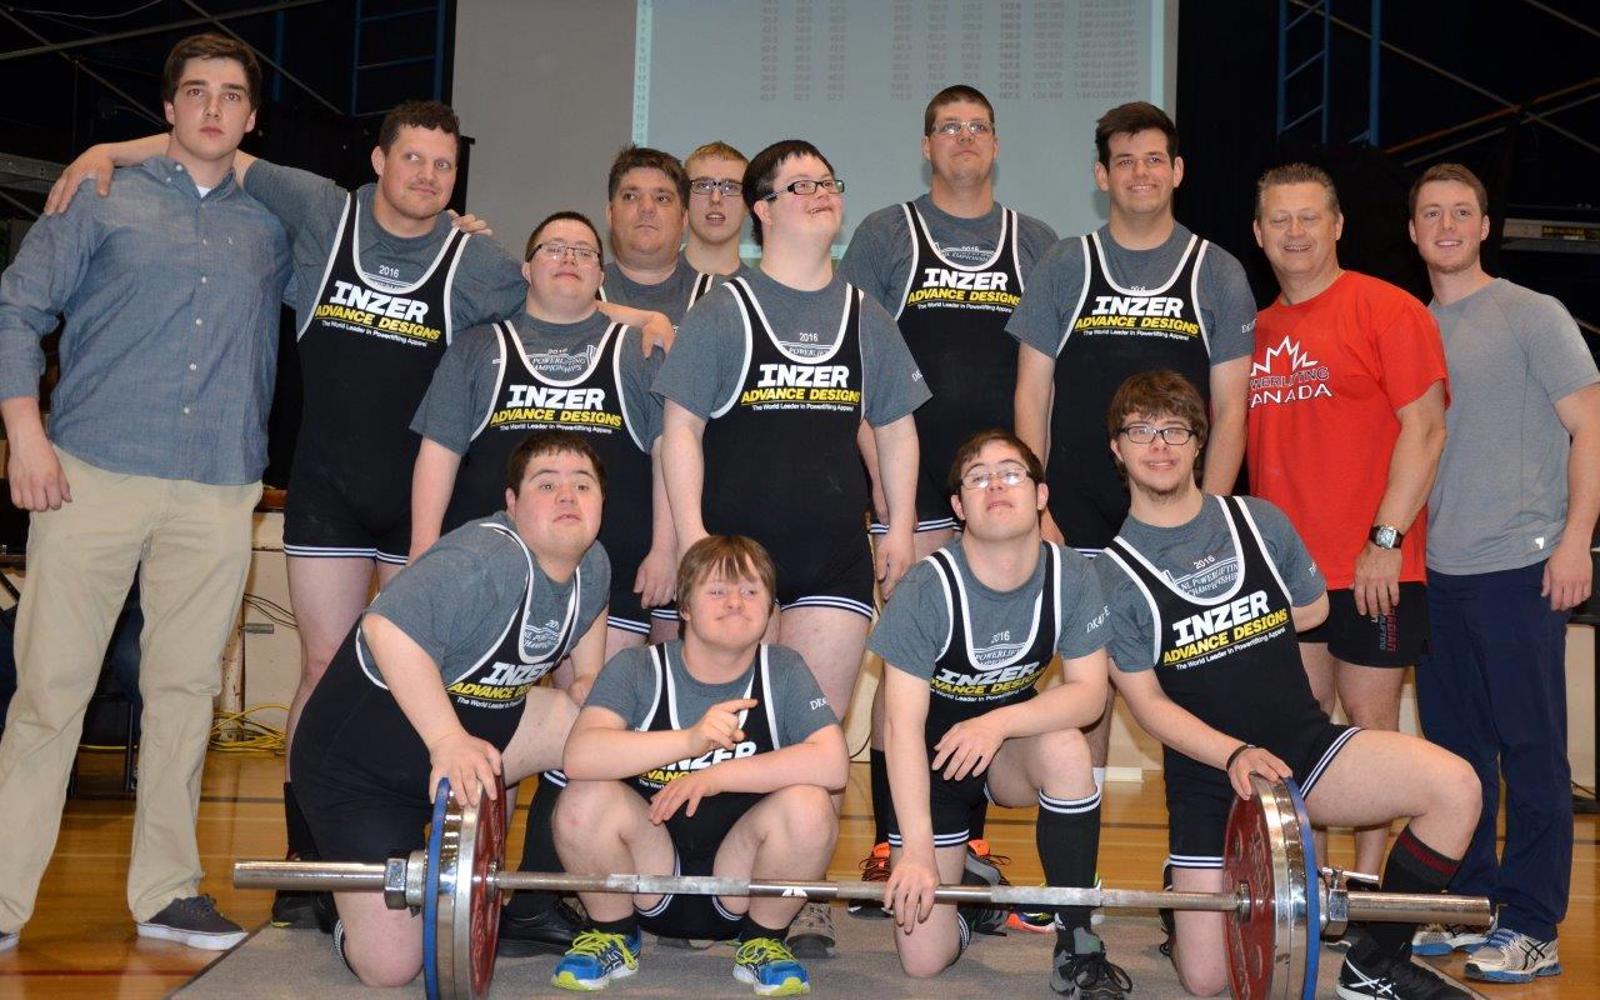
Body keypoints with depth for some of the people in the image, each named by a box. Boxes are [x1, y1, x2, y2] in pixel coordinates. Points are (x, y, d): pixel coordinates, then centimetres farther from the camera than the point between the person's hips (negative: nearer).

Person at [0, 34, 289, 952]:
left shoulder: (272, 227, 16)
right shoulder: (106, 198, 9)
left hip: (218, 496, 2)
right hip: (92, 475, -2)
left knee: (186, 690, 6)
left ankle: (167, 891, 15)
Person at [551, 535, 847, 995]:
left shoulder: (783, 671, -4)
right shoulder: (637, 668, -7)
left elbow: (833, 764, -19)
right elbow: (579, 757, -26)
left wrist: (717, 775, -25)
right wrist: (690, 739, -38)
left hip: (740, 884, 0)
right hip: (647, 884, 0)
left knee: (808, 805, -27)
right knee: (585, 798, -27)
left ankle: (763, 940, 1)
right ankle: (614, 935, 2)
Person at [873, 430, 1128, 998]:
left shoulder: (1072, 577, -15)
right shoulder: (928, 588, -24)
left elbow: (1089, 694, -16)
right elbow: (903, 722, -25)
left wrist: (999, 721, -34)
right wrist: (918, 850, -30)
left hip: (1012, 745, 2)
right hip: (931, 759, -2)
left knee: (1065, 746, -35)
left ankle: (1077, 947, -17)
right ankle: (970, 881, 27)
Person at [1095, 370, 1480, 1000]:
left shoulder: (1259, 521, 4)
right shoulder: (1112, 575, -6)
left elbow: (1313, 609, 15)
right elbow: (1146, 701, -8)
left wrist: (1220, 632, 7)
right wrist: (1234, 754, -21)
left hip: (1306, 742, 3)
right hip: (1209, 775, -3)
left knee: (1453, 786, -24)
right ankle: (1189, 900, 28)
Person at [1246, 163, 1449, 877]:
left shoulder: (1386, 310, -5)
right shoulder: (1259, 331, 12)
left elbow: (1424, 431, -10)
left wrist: (1385, 539, -16)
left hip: (1370, 569, -5)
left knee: (1369, 721, 1)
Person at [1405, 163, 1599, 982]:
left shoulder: (1531, 315, -1)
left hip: (1519, 567, -6)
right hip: (1437, 572, 6)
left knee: (1530, 749, -1)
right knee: (1455, 749, 11)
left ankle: (1531, 928, 5)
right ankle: (1470, 906, 22)